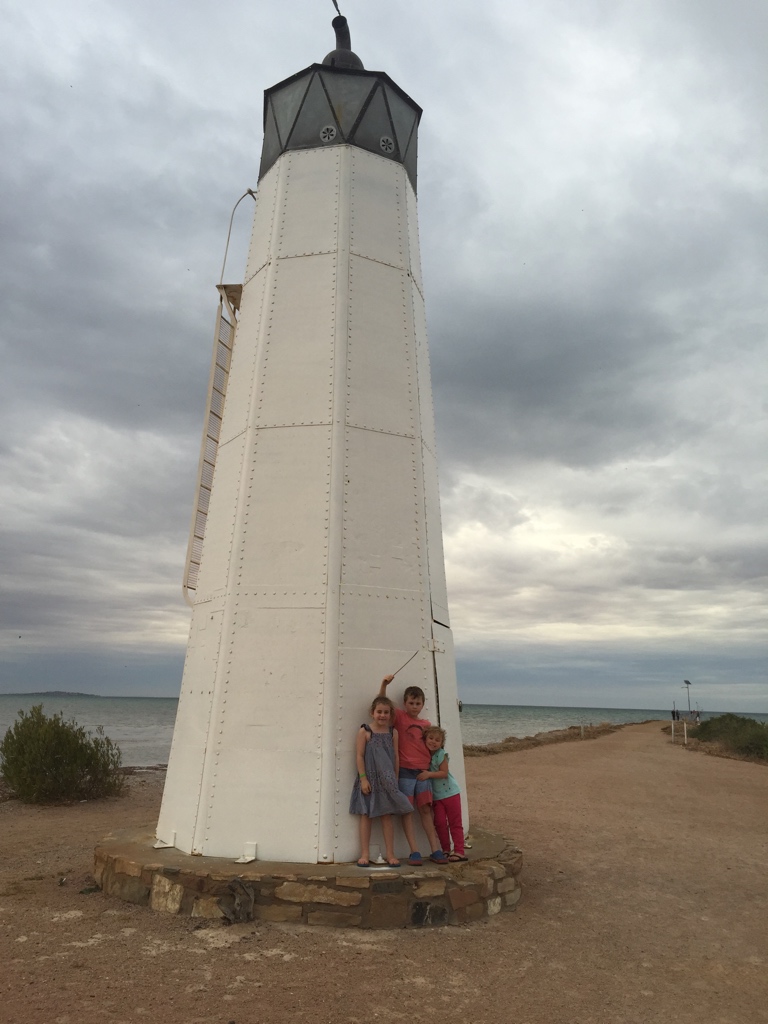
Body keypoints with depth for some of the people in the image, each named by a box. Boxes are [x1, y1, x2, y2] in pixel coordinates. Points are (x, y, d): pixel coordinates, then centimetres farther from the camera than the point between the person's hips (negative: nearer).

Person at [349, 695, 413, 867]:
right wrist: (363, 778, -13)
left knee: (387, 816, 7)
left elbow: (396, 757, 7)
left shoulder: (393, 733, 4)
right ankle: (365, 854, 14)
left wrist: (395, 779, 6)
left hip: (386, 781, 3)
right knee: (366, 815, 5)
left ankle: (390, 854, 15)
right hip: (369, 780, -3)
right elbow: (359, 756, -8)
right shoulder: (364, 732, -6)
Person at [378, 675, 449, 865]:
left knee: (425, 810, 9)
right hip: (405, 771, -4)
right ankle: (414, 852, 6)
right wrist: (384, 685, -30)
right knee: (407, 810, 1)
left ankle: (435, 850, 15)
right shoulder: (400, 717, -1)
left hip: (423, 771, 4)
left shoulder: (426, 724, 10)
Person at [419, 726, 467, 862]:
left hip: (450, 792, -4)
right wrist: (422, 774, -18)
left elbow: (444, 773, -20)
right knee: (440, 823, 3)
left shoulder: (441, 754, -15)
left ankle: (459, 851, 6)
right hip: (436, 796, 4)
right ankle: (446, 850, 17)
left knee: (455, 823, 2)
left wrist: (429, 774, -28)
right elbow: (421, 771, 3)